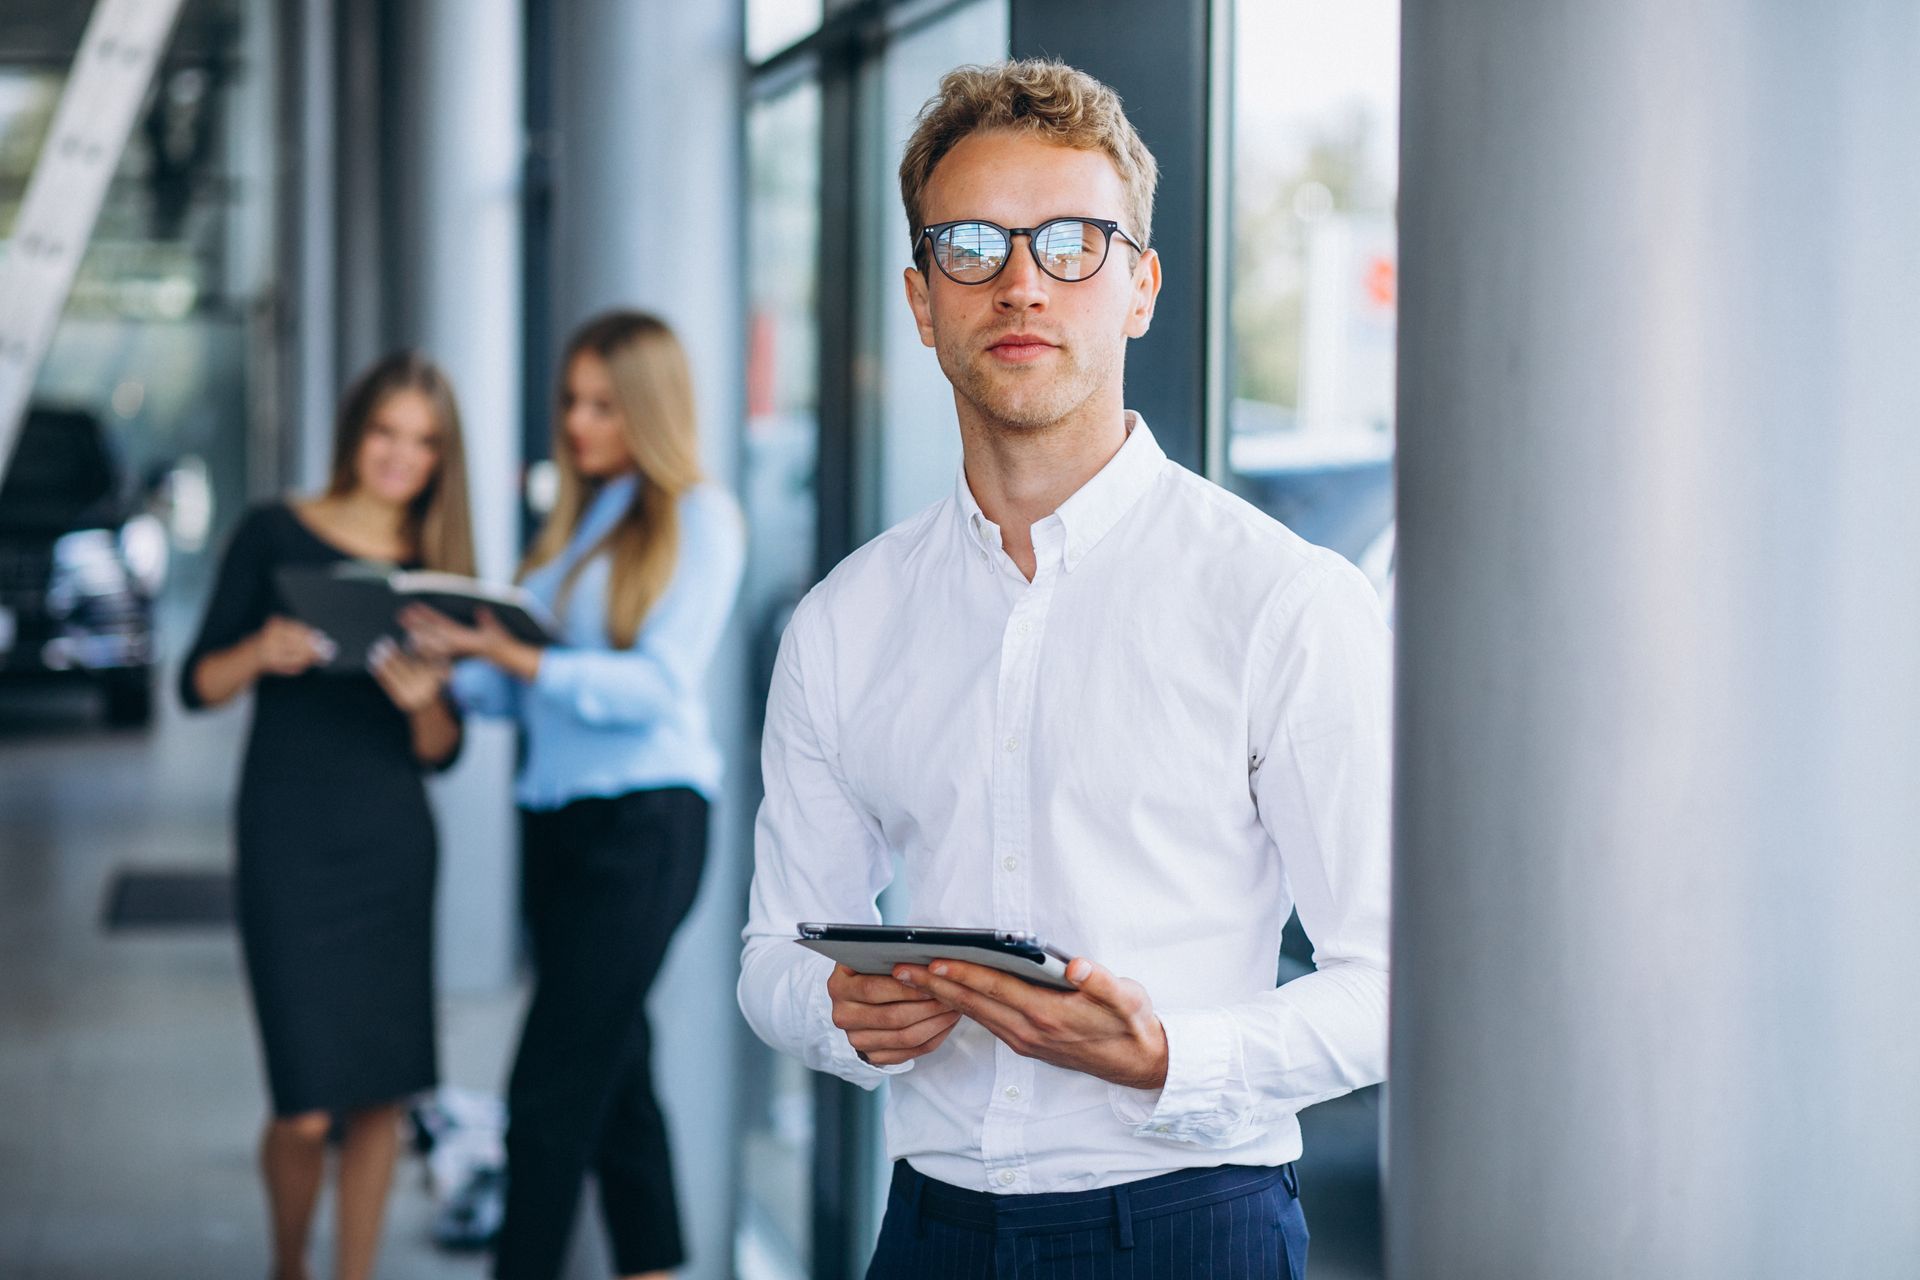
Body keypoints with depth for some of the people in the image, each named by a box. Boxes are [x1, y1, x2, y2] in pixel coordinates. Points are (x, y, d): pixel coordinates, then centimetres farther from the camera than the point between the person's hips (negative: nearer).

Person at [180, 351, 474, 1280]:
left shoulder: (437, 568, 8)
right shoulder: (276, 535, 1)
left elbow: (442, 754, 8)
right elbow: (198, 683, 2)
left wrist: (426, 702, -13)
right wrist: (261, 653, -17)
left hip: (393, 845, 3)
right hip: (289, 844, -3)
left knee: (383, 1091, 0)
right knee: (309, 1106, -6)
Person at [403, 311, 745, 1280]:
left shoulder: (698, 518, -3)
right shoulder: (574, 519, 17)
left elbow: (655, 684, -14)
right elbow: (516, 691, 13)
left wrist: (516, 656, -24)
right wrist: (455, 661, -7)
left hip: (643, 823, -7)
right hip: (556, 819, 7)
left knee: (551, 1089, -10)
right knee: (613, 1076, 11)